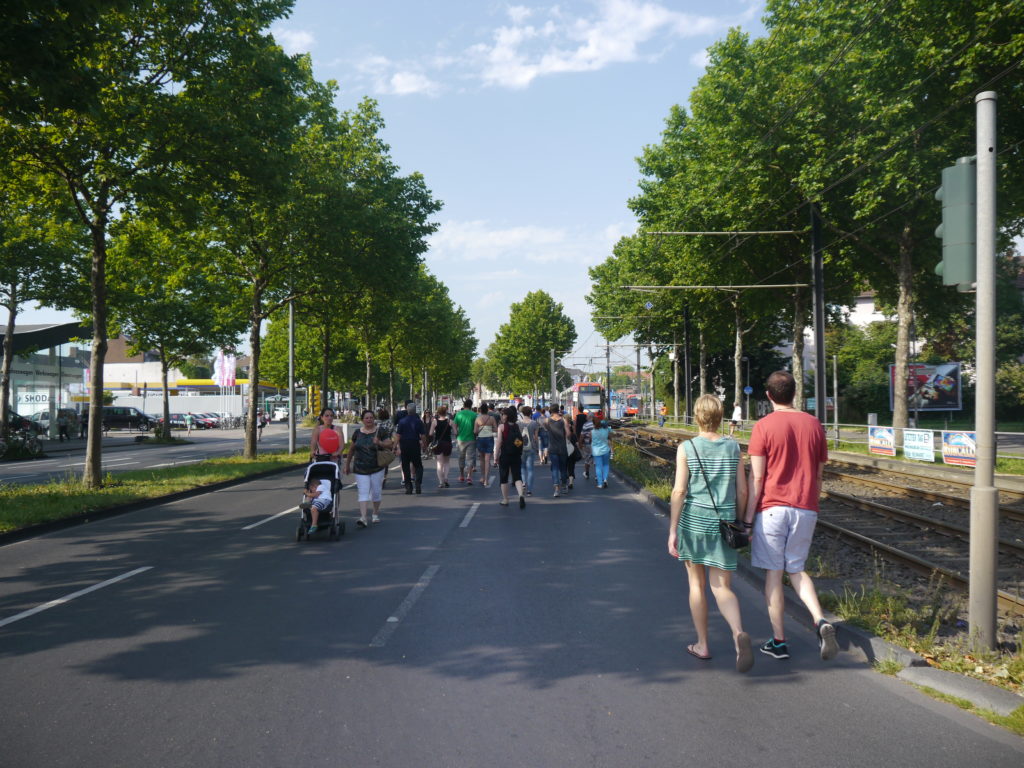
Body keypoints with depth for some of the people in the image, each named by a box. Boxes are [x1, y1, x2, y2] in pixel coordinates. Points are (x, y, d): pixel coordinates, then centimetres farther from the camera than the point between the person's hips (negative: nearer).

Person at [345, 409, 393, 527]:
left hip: (376, 468, -1)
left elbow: (390, 445, -5)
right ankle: (363, 518, -14)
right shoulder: (357, 432, 6)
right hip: (360, 469, 1)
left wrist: (380, 443, -23)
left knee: (376, 493, 8)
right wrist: (347, 465, 16)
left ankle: (376, 513, 30)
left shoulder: (380, 431, -2)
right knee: (363, 493, -8)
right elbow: (351, 449, 15)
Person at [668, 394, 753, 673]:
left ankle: (702, 644, 23)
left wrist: (672, 530, -7)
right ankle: (738, 633, -22)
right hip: (724, 523, 2)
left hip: (693, 521, -2)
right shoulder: (733, 447, 2)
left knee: (697, 583, 15)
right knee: (722, 587, 5)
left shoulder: (687, 448, -6)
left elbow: (679, 491, -11)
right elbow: (742, 491, 4)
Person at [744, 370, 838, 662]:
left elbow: (757, 477, -10)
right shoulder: (814, 424, 6)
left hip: (773, 509, -4)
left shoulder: (764, 426, -8)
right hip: (806, 509, 4)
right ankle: (821, 621, -5)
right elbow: (818, 475, 12)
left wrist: (747, 519, -5)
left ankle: (779, 641, 12)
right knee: (796, 570, 17)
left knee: (773, 573, 6)